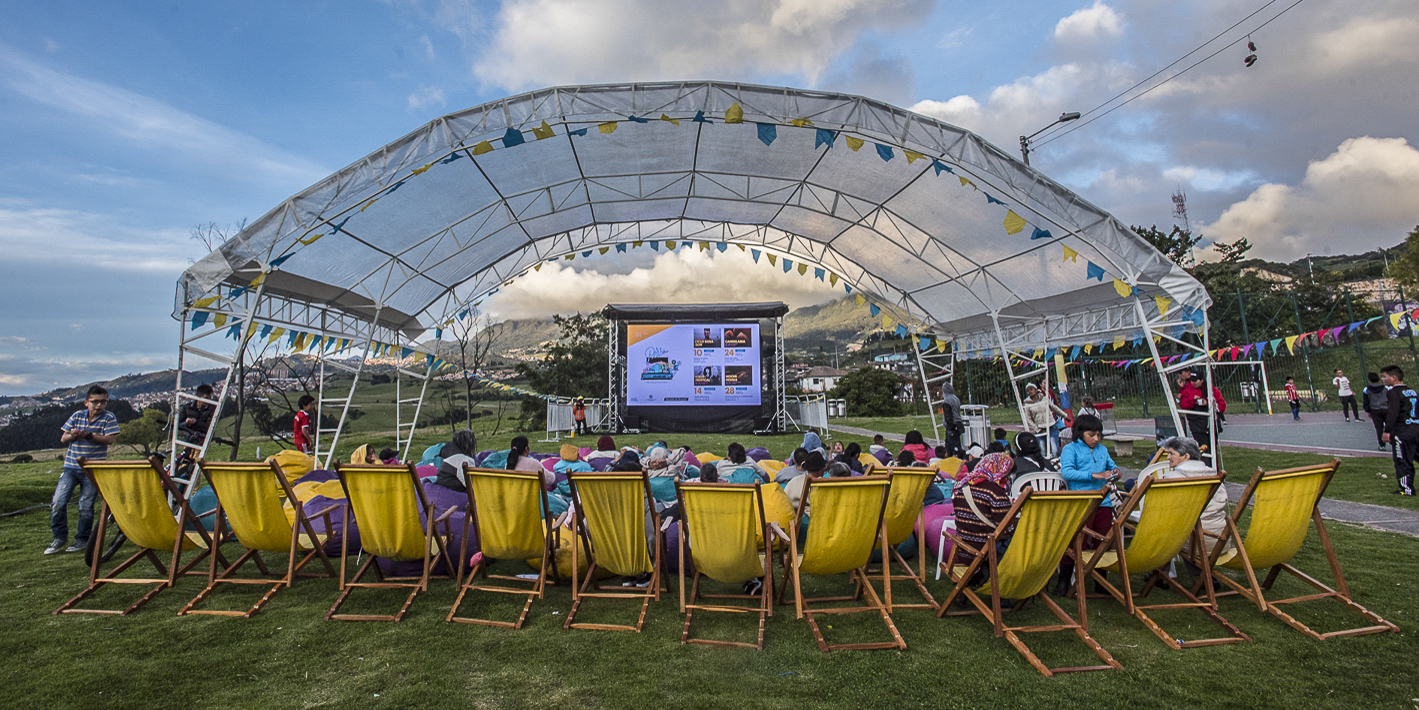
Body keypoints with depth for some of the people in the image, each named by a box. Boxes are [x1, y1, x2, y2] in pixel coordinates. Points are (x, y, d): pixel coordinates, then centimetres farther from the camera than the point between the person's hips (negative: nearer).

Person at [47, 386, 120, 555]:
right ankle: (59, 537, 13)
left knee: (86, 507, 0)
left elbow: (109, 440, -13)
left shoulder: (109, 418, -3)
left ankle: (83, 539, 17)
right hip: (71, 467, 3)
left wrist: (88, 435, -25)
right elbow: (63, 438, 9)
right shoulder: (77, 416, 7)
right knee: (57, 502, -4)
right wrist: (73, 435, -13)